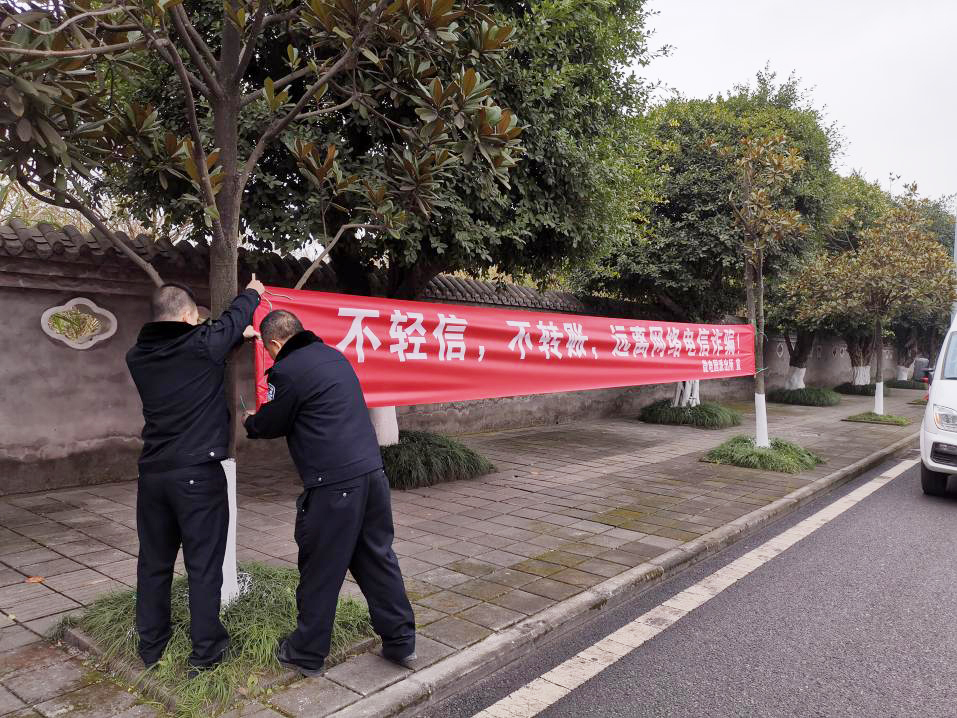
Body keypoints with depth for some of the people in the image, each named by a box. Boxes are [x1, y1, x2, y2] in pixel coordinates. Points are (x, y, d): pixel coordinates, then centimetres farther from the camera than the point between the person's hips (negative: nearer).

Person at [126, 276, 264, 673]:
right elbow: (235, 317, 8)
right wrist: (252, 293, 28)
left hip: (152, 474, 6)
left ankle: (151, 646, 27)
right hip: (199, 473, -6)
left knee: (153, 562, 15)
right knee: (203, 564, 3)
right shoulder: (201, 344, -11)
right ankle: (205, 650, 11)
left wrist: (237, 337, 28)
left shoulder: (139, 356, 5)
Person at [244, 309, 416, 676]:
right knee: (377, 558, 16)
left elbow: (271, 425, 4)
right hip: (371, 471, 8)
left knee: (320, 570, 7)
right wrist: (263, 418, 32)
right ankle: (400, 642, 23)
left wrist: (251, 422, 27)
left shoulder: (287, 370, -8)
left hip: (332, 484, -7)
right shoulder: (334, 356, 16)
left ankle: (307, 654, 23)